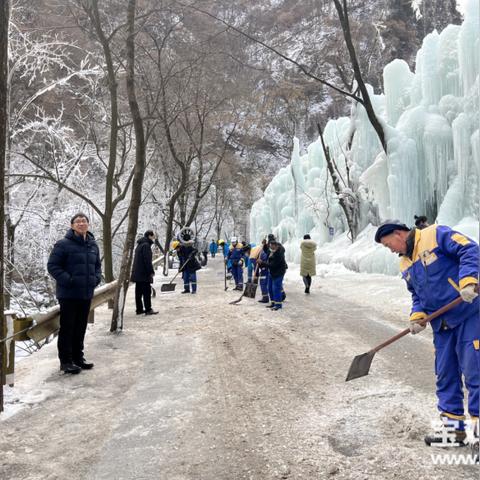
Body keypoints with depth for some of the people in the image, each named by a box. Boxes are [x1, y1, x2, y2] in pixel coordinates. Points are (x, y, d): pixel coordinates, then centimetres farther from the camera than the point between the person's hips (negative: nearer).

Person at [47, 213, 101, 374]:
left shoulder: (93, 245, 9)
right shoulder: (63, 244, -11)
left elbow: (97, 265, 20)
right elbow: (52, 265, -11)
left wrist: (96, 278, 2)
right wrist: (68, 280, -19)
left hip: (86, 294, 6)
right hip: (68, 294, -6)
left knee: (81, 327, 14)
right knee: (67, 328, 1)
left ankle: (78, 357, 26)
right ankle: (66, 361, 10)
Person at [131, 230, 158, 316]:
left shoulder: (139, 245, 18)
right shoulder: (146, 245, -13)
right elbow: (147, 261, -19)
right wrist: (151, 271, -15)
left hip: (137, 273, 10)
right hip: (144, 273, -10)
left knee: (139, 292, 11)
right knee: (147, 292, -6)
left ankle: (139, 309, 16)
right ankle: (148, 309, -5)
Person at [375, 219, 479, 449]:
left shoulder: (435, 234, -9)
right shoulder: (405, 265, 15)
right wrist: (417, 315, 0)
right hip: (442, 325, 8)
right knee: (445, 376, 11)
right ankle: (453, 429, 22)